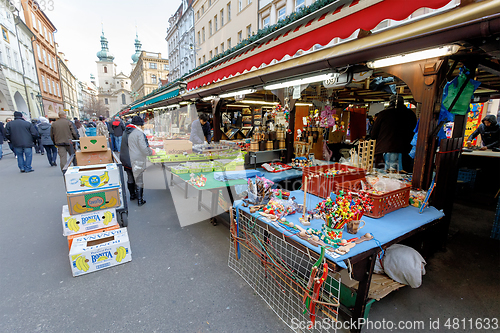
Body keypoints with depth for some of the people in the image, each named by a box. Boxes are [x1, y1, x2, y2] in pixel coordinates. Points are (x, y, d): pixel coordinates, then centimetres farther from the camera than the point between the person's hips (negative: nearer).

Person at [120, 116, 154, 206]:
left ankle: (132, 195, 38)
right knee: (139, 181, 3)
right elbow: (145, 149, -22)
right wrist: (151, 152, -3)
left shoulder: (125, 132, 6)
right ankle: (140, 200, 10)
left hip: (126, 161, 8)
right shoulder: (139, 133, -20)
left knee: (130, 179, 22)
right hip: (136, 162, -7)